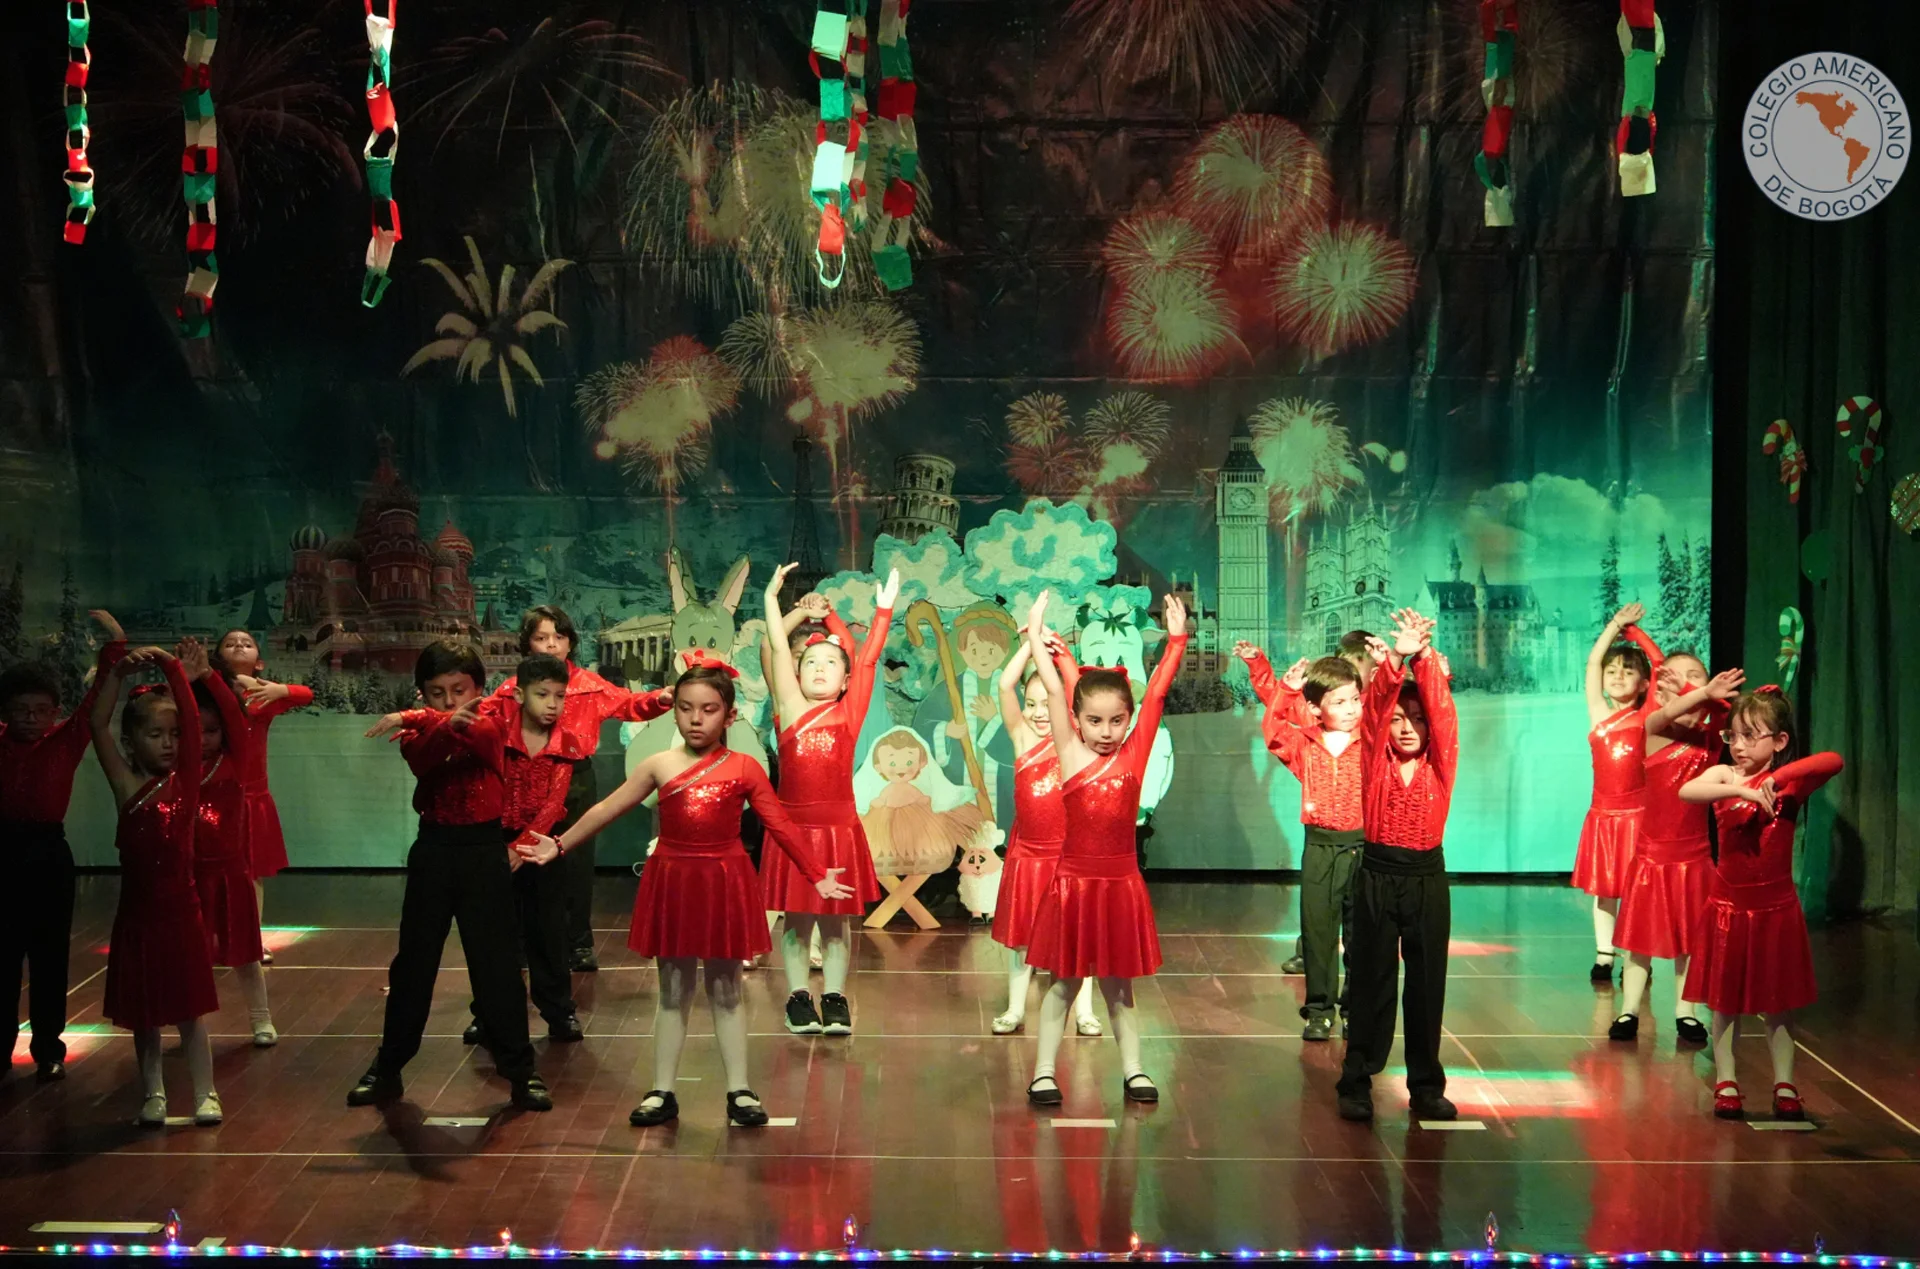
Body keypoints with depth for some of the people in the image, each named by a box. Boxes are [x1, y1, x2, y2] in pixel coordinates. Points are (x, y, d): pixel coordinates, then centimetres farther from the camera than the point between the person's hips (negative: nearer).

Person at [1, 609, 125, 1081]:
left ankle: (49, 1049, 17)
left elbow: (97, 700, -10)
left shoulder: (67, 740, -2)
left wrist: (114, 647, -20)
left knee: (49, 957, 8)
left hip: (48, 854, -1)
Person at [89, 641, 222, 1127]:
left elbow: (193, 722, -13)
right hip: (137, 912, 1)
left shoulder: (185, 780, -2)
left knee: (190, 1009, 6)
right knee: (143, 1012, 11)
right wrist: (120, 672, -23)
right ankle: (152, 1093, 24)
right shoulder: (127, 786, -3)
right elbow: (98, 724, -12)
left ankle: (205, 1094, 14)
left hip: (181, 910, -1)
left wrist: (173, 667, -19)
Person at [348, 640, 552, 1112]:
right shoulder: (417, 734, 3)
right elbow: (421, 760, -21)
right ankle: (388, 1069, 21)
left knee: (496, 965, 0)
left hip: (485, 850, -2)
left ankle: (521, 1072, 8)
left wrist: (415, 719, -29)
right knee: (413, 962, 10)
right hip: (434, 849, 2)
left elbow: (477, 737, -24)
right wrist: (446, 724, -40)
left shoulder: (491, 725, 0)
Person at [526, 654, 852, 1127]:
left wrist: (817, 875, 1)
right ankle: (662, 1092, 18)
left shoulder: (744, 768, -1)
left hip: (724, 884, -1)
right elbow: (606, 810, 9)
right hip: (671, 882, 1)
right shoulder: (659, 766, 1)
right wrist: (559, 845, 11)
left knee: (725, 991, 8)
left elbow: (781, 825, 2)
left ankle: (739, 1091, 16)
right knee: (672, 991, 10)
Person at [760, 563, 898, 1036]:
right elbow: (778, 650, 1)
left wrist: (883, 610, -6)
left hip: (838, 828, 0)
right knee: (795, 921, 7)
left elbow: (867, 661, -2)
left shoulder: (848, 714, 3)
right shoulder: (791, 710, 3)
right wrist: (772, 599, -1)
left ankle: (834, 999, 17)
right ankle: (798, 998, 17)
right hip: (792, 826, 0)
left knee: (835, 922, 8)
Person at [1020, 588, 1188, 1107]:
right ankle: (1044, 1071, 14)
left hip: (1121, 881, 1)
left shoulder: (1135, 753, 0)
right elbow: (1053, 690, -5)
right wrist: (1035, 635, -5)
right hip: (1073, 879, -1)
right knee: (1063, 982, 7)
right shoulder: (1070, 755, -4)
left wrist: (1176, 639, -3)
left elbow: (1156, 694, -1)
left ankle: (1133, 1070, 20)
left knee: (1118, 983, 13)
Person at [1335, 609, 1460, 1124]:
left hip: (1427, 875, 1)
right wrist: (1393, 661, -30)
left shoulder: (1441, 763, 2)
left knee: (1427, 981, 7)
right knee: (1370, 979, 4)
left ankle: (1426, 1085, 17)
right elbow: (1375, 708, -13)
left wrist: (1425, 658, -25)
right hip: (1377, 873, -1)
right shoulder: (1375, 760, 2)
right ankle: (1356, 1082, 11)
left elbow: (1441, 709, -11)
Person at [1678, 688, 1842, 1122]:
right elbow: (1687, 791, -27)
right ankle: (1725, 1083, 17)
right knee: (1724, 998, 7)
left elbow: (1834, 761, -26)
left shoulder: (1790, 781, -6)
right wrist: (1743, 790, -36)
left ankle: (1784, 1085, 17)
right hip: (1728, 905, 0)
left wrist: (1777, 777, -31)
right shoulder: (1724, 776, -5)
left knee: (1777, 1001, 9)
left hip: (1776, 907, 0)